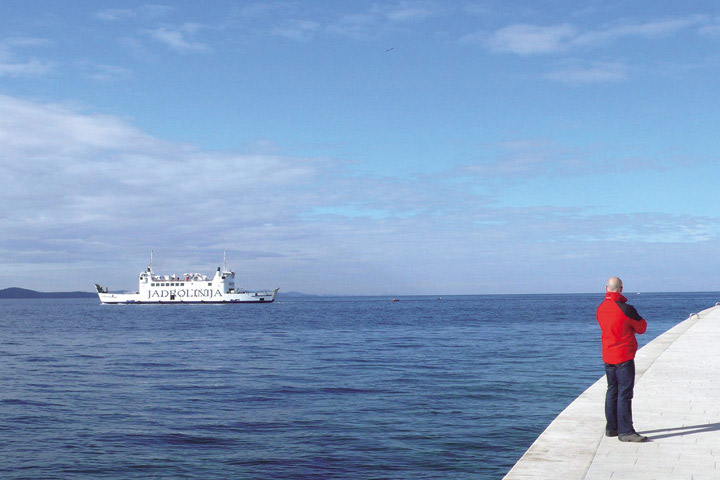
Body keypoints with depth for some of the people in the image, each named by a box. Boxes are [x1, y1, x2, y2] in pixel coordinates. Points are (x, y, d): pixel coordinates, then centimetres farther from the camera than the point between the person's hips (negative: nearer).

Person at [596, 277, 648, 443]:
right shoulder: (626, 309, -18)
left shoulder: (600, 309, 5)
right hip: (624, 357, -7)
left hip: (607, 357, 7)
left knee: (612, 391, 15)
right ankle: (625, 431, -5)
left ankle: (611, 427, 21)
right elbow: (641, 328, -5)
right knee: (624, 394, -5)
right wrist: (641, 320, 14)